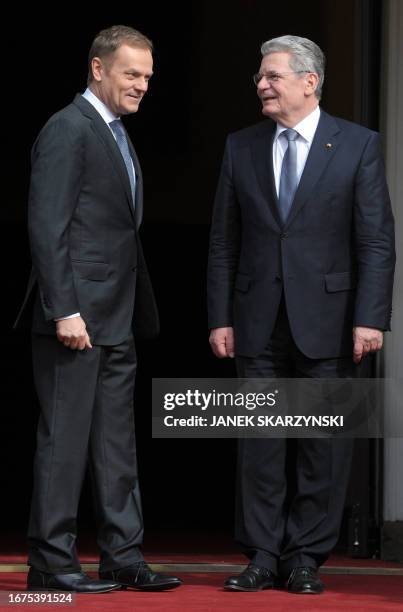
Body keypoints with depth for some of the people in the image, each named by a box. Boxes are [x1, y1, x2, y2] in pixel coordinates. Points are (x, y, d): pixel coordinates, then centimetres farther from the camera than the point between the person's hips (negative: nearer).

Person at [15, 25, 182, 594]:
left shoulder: (117, 135, 18)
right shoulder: (68, 129, -11)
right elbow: (47, 226, -17)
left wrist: (137, 312, 16)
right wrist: (65, 310, -22)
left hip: (116, 320, 9)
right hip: (76, 313, -9)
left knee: (117, 442, 11)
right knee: (65, 440, -3)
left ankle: (123, 557, 16)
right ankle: (51, 562, 3)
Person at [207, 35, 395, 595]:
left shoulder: (357, 145, -1)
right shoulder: (241, 147, 8)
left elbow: (377, 241, -4)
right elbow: (224, 242, 9)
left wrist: (370, 318, -12)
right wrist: (220, 317, 2)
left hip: (327, 322, -2)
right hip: (259, 322, 3)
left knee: (324, 448, 2)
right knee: (259, 447, 4)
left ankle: (306, 559, 11)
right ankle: (263, 557, 11)